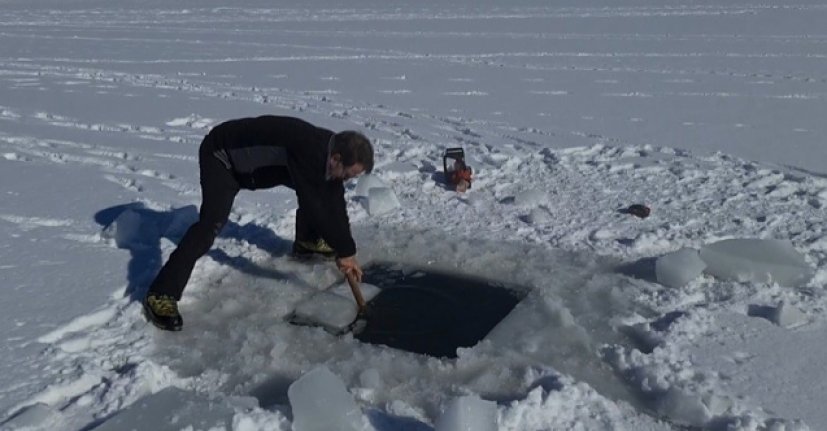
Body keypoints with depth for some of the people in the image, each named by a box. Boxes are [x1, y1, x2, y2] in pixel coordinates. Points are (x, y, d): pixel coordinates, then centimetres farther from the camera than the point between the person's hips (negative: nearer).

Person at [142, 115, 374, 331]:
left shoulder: (332, 149, -11)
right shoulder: (308, 151, -38)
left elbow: (335, 203, -2)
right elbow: (314, 207, -34)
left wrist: (346, 250, -4)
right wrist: (346, 251, -24)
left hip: (260, 159, 9)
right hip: (222, 156, -9)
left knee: (316, 189, 10)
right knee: (212, 222, -26)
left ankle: (307, 243, 33)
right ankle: (161, 296, -24)